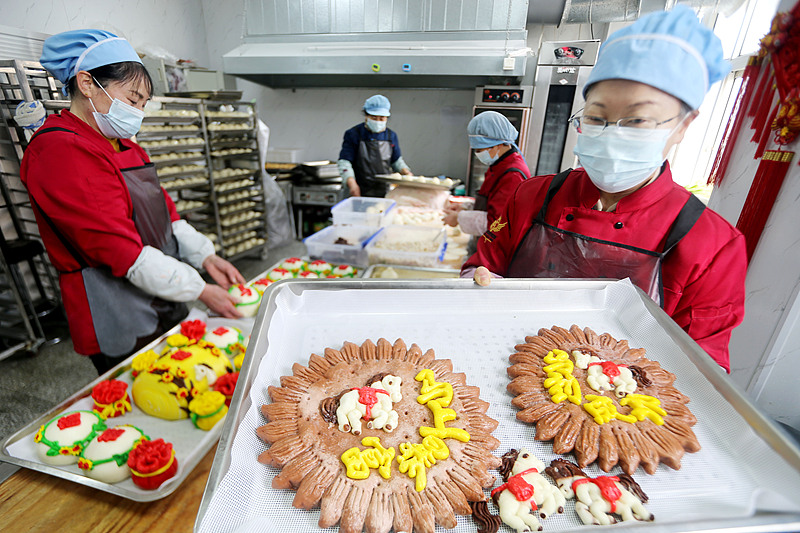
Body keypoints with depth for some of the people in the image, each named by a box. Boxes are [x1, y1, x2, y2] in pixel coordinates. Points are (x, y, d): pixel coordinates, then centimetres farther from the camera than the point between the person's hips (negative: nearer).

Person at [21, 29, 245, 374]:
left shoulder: (125, 147, 14)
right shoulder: (60, 151, -15)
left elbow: (163, 212, 13)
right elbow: (119, 248, -21)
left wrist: (206, 257, -1)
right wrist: (200, 290, -18)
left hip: (165, 306, 8)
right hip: (118, 324, -8)